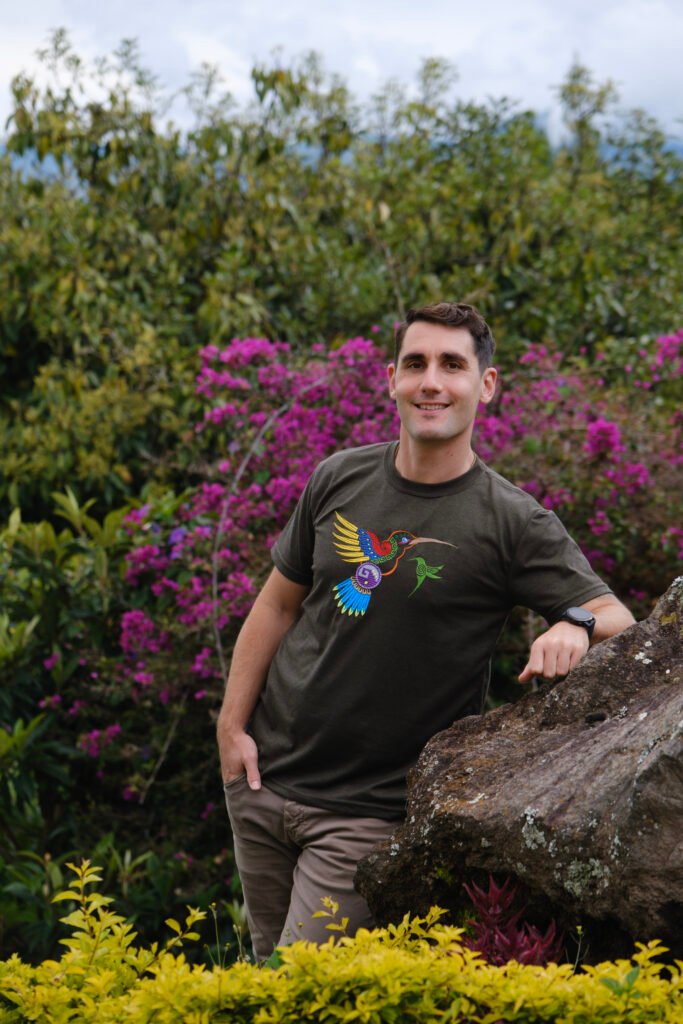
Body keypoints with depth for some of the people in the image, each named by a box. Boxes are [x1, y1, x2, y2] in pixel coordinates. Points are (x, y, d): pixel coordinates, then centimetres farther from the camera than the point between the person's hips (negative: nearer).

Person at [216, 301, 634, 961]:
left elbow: (619, 622, -10)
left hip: (371, 808, -4)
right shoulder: (340, 480, 2)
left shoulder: (513, 523, -10)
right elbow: (278, 603, 10)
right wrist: (232, 725, 5)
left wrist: (574, 627, -32)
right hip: (266, 777, 4)